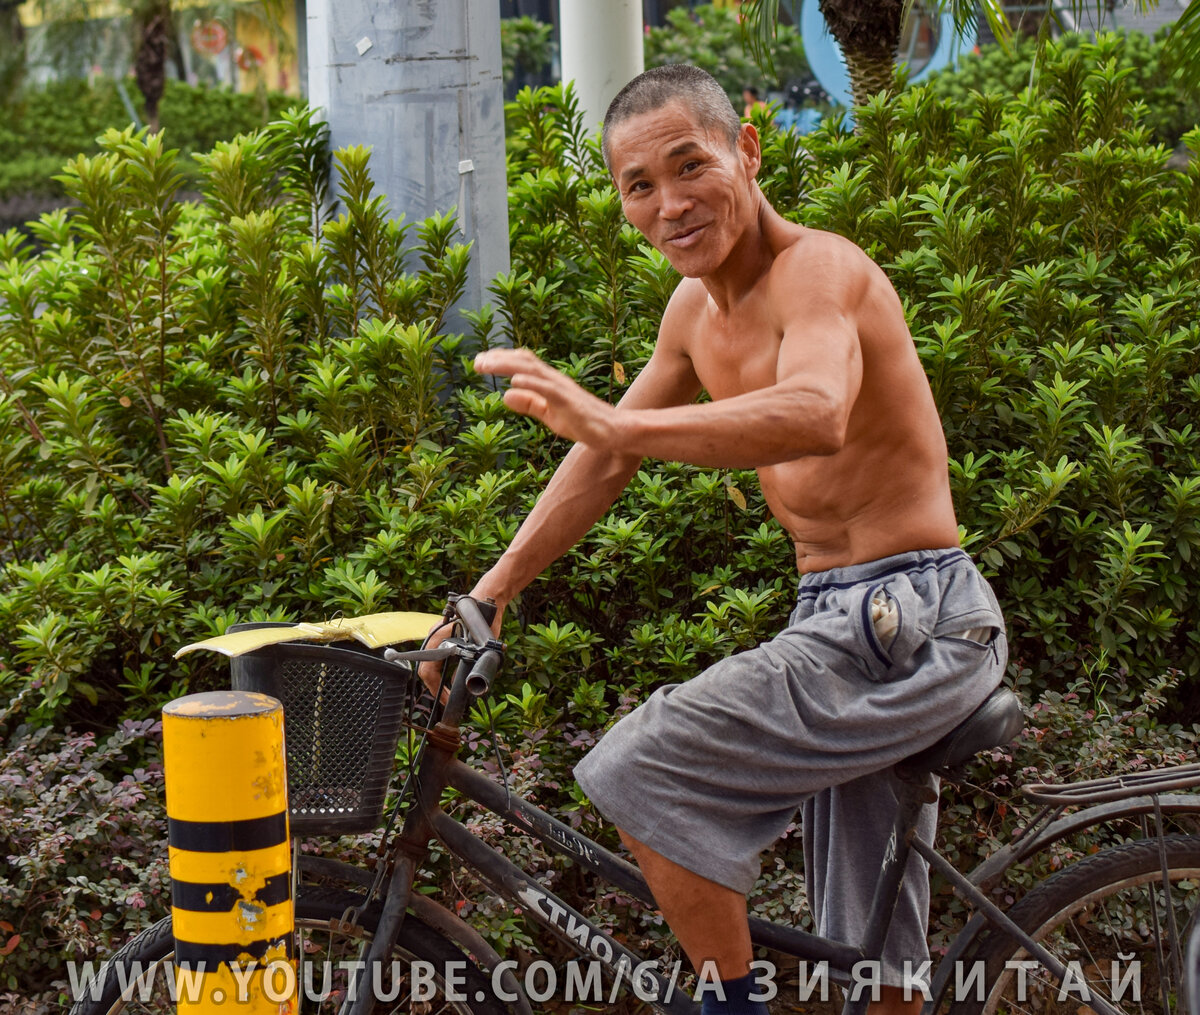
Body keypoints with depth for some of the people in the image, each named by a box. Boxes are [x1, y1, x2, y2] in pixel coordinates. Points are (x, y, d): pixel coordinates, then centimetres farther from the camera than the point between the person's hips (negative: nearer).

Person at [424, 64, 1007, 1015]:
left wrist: (612, 423, -48)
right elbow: (605, 461, 16)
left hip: (909, 621, -9)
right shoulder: (698, 308, 10)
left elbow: (816, 415, -39)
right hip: (847, 619, 9)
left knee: (641, 772, -15)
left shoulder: (818, 269, -17)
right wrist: (490, 592, 13)